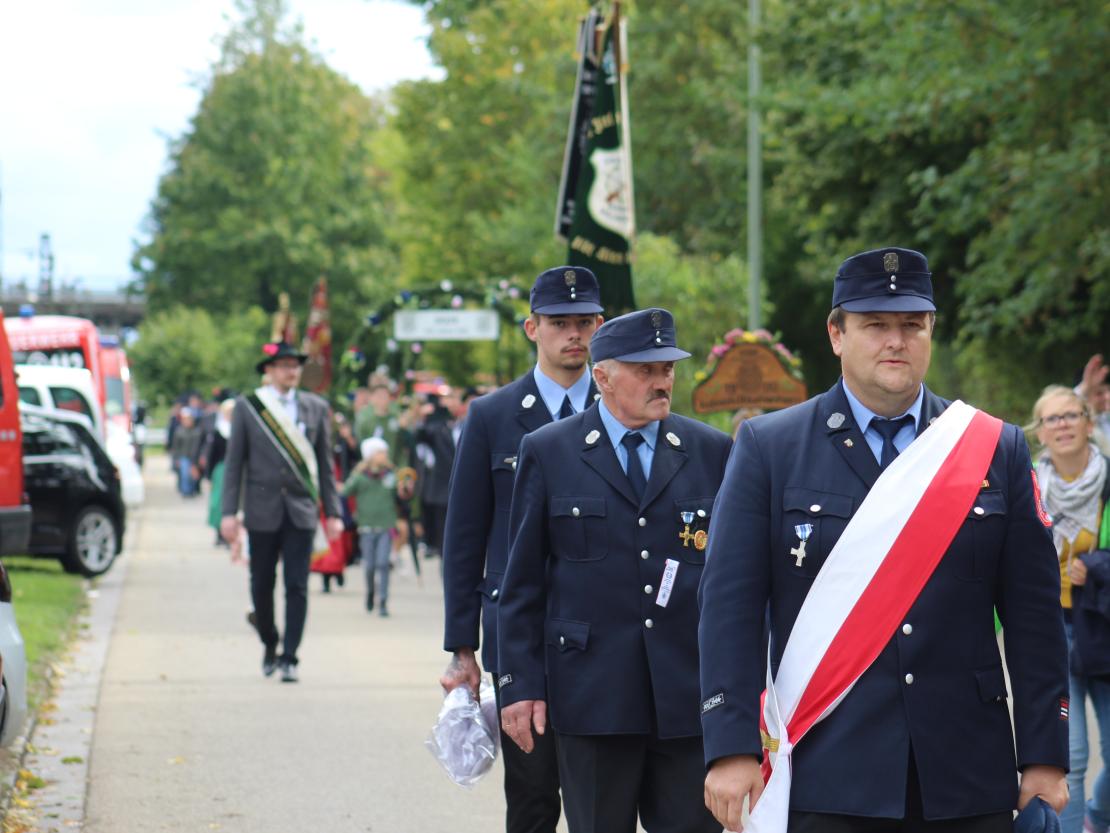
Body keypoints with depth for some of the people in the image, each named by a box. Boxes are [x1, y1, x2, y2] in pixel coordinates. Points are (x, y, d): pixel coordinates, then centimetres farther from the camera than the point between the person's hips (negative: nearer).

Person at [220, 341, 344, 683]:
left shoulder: (316, 408, 6)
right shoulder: (247, 407, 2)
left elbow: (325, 462, 9)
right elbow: (234, 462, 2)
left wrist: (332, 512, 5)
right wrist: (229, 512, -5)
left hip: (301, 510, 0)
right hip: (262, 510, 0)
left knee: (297, 586, -6)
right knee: (262, 584, 7)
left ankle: (289, 658, -2)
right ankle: (269, 645, 28)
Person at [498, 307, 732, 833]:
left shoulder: (712, 451, 7)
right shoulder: (548, 452, 4)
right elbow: (522, 582, 4)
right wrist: (520, 684, -1)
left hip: (689, 695, 1)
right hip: (590, 693, -1)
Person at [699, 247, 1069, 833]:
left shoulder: (997, 450, 8)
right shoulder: (769, 448, 3)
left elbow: (1034, 613, 5)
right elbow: (730, 604, -2)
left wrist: (1044, 756, 0)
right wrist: (732, 747, -10)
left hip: (969, 784, 2)